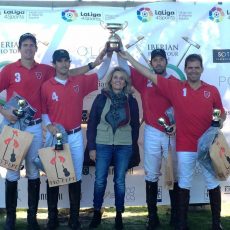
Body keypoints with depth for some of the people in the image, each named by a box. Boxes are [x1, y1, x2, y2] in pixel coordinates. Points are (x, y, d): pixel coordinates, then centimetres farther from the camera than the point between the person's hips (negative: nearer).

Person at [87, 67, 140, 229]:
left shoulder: (131, 101, 3)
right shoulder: (101, 98, 0)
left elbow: (135, 126, 8)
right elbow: (92, 123, 1)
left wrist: (133, 146, 6)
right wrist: (91, 146, -3)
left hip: (124, 147, 1)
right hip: (103, 145, 0)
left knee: (120, 181, 8)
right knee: (100, 181, 4)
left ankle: (119, 214, 22)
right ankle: (97, 212, 22)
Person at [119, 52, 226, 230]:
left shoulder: (212, 90, 2)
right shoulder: (175, 87, -2)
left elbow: (222, 114, 14)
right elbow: (149, 74, -3)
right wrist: (128, 57, -5)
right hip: (185, 146, -1)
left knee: (213, 183, 10)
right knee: (184, 184, 8)